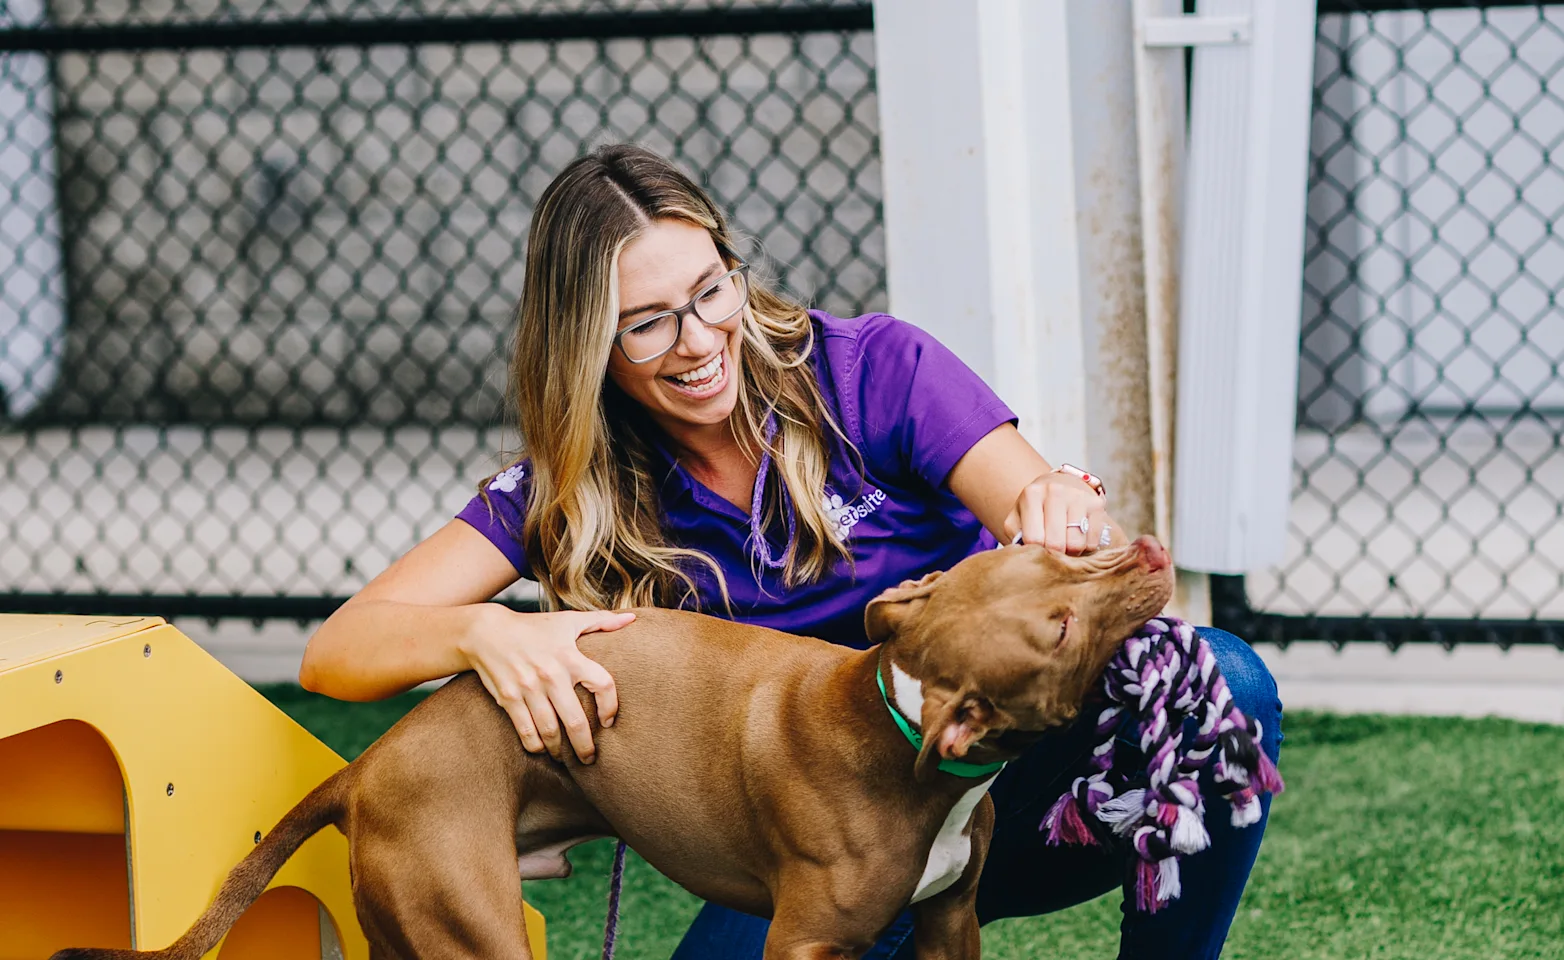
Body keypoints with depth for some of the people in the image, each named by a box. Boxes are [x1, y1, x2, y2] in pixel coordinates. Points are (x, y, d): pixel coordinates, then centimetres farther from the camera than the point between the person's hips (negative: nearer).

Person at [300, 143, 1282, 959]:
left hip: (1024, 762, -1)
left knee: (1219, 680, -30)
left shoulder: (873, 370, -10)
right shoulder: (566, 496, -5)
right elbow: (337, 652, -11)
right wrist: (486, 634, -33)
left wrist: (1067, 519, -45)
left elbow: (1093, 571, -19)